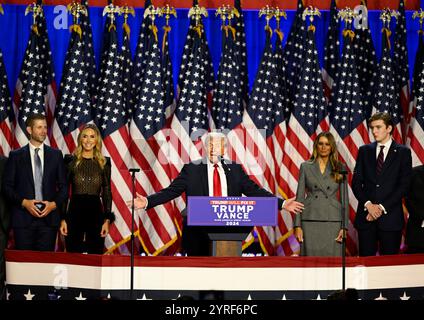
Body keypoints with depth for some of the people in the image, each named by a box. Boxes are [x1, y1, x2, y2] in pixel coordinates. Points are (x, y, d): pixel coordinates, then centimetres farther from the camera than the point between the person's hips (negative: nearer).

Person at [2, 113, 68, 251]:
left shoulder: (56, 154, 10)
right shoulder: (15, 156, 6)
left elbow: (63, 186, 11)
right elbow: (7, 186, 3)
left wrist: (54, 204, -6)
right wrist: (24, 202, -11)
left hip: (49, 218, 1)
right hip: (23, 219, -1)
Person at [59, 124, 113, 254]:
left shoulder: (104, 163, 6)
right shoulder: (71, 160, 2)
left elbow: (107, 192, 7)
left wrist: (107, 220, 0)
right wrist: (62, 218, -4)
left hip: (96, 212, 1)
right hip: (75, 211, -1)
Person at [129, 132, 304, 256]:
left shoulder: (235, 169, 10)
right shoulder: (192, 169, 3)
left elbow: (255, 191, 7)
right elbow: (171, 191, -3)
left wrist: (282, 203, -1)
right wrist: (147, 202, -16)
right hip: (198, 234, -2)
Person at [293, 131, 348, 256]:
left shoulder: (339, 168, 8)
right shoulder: (306, 166, 7)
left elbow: (344, 198, 7)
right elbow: (300, 196, 5)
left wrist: (344, 227, -2)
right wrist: (297, 225, -2)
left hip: (332, 221, 0)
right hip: (310, 221, 0)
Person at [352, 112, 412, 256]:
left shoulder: (403, 152, 3)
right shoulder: (364, 151, 11)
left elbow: (404, 185, -4)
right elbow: (356, 182, 7)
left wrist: (382, 207, -11)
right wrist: (368, 204, -9)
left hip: (390, 216, -2)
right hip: (366, 216, 2)